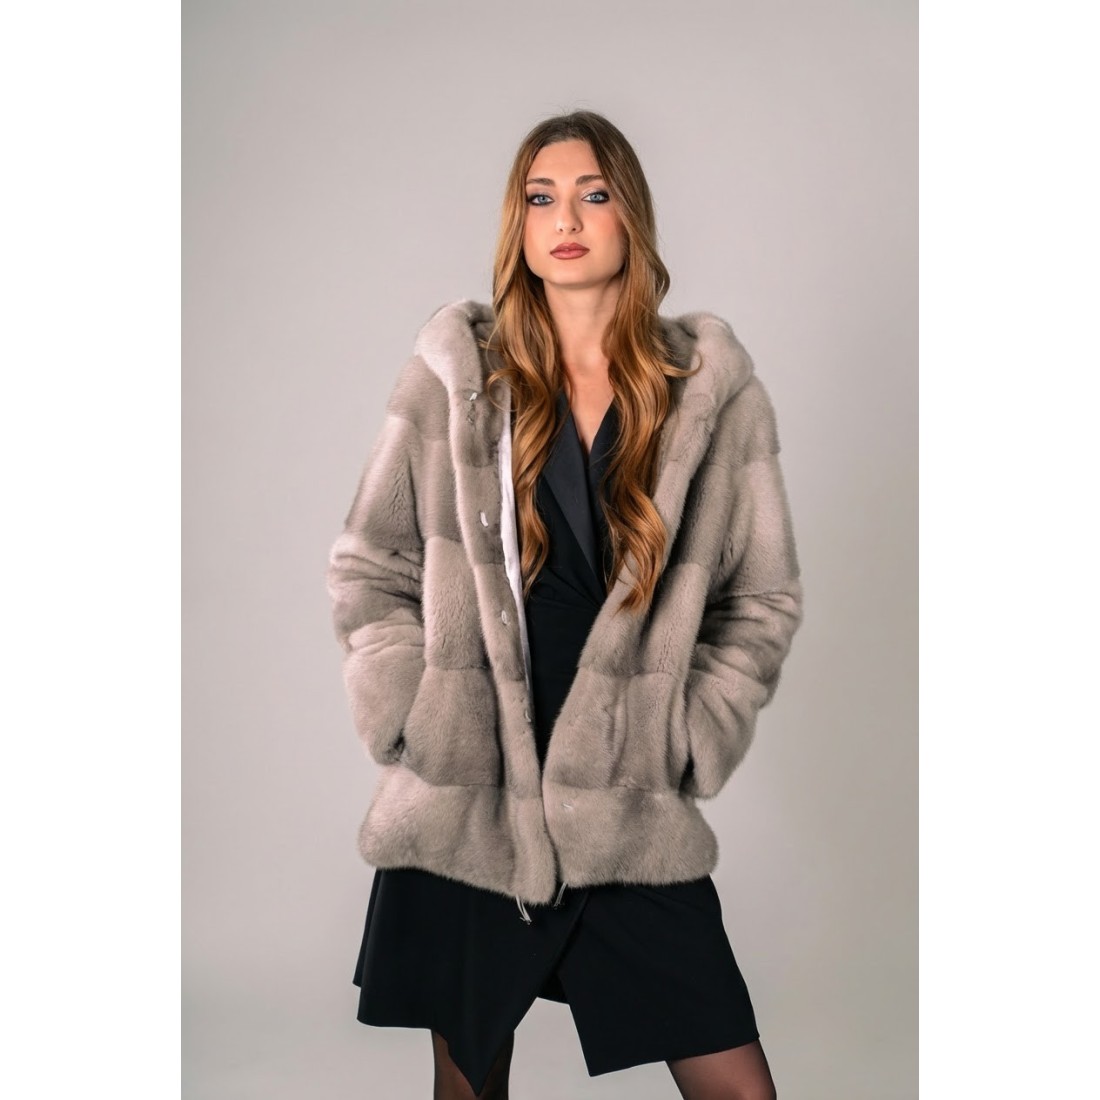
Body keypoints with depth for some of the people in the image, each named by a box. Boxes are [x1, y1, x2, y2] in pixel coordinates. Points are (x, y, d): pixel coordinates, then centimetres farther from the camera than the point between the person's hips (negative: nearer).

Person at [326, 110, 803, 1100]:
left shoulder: (714, 389, 2)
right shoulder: (454, 373, 1)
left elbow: (764, 597, 7)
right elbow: (370, 568, 5)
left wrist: (689, 744, -1)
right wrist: (413, 717, -5)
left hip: (636, 819, 0)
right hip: (462, 806, 0)